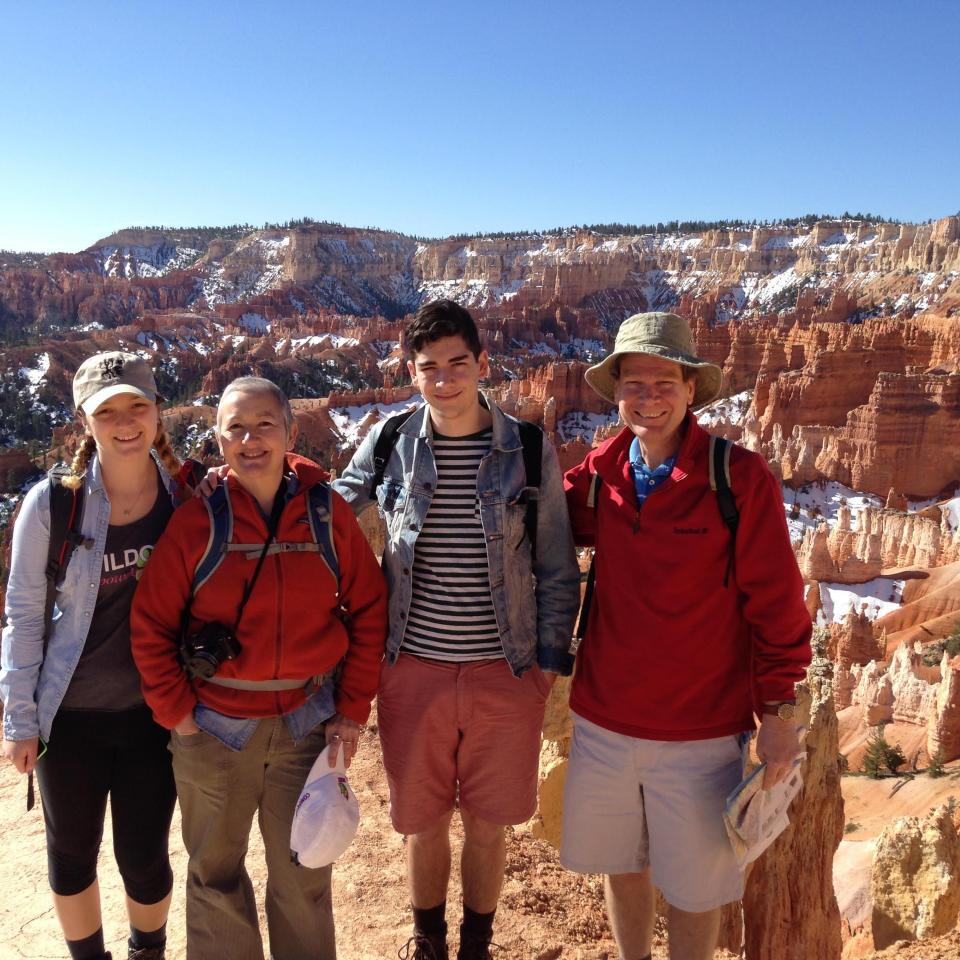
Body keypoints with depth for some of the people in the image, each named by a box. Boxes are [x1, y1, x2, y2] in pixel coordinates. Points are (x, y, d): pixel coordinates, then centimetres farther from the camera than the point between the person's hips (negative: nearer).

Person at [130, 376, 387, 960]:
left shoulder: (328, 513, -5)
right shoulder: (196, 521, -9)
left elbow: (369, 611, 0)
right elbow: (150, 627, -4)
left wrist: (354, 710, -2)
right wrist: (176, 713, -6)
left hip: (309, 724, 1)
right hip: (215, 729, 0)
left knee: (304, 876, 16)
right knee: (216, 872, 17)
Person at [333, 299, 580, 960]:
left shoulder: (529, 448, -5)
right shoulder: (390, 442, -3)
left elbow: (556, 567, 0)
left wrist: (551, 657, -1)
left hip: (507, 672, 0)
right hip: (415, 668, 1)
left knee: (487, 824, 14)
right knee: (424, 821, 16)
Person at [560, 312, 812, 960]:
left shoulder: (741, 478, -15)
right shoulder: (600, 474, -4)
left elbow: (776, 603, -9)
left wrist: (779, 711, -6)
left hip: (702, 733, -4)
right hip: (603, 722, 4)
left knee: (694, 887, 14)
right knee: (620, 865, 22)